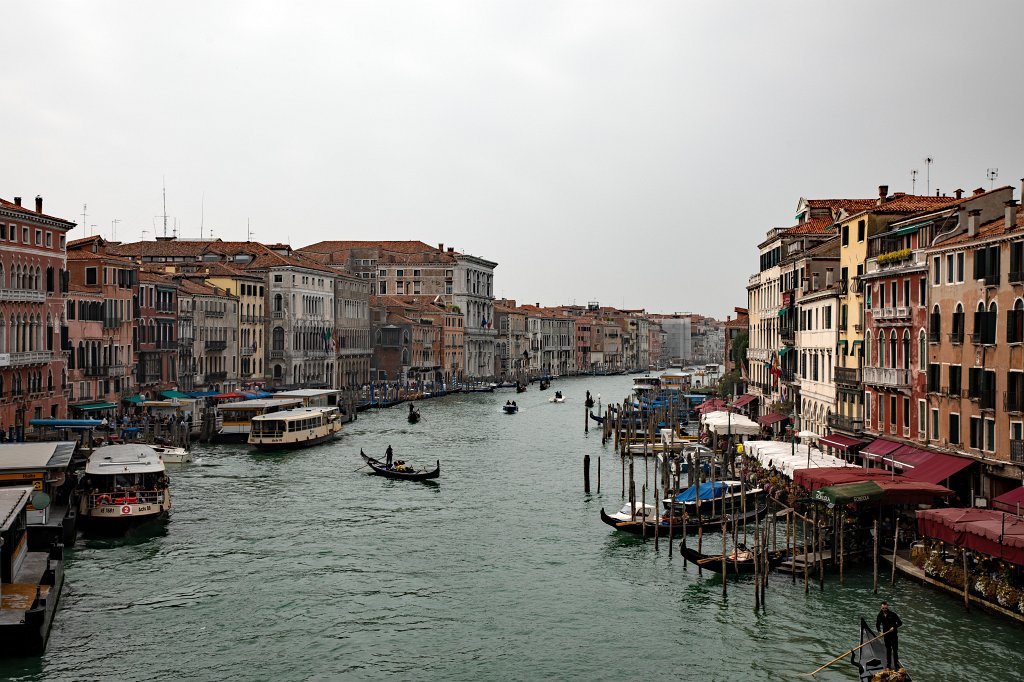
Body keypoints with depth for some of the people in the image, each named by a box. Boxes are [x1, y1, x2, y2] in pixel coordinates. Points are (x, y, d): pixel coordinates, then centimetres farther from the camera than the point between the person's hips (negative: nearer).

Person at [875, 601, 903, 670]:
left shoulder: (892, 614, -12)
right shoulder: (880, 615, -1)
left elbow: (900, 622, -6)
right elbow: (877, 624, 8)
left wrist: (894, 627, -20)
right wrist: (879, 631, -8)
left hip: (894, 634, -3)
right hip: (886, 635, 3)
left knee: (895, 650, -2)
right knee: (888, 650, 11)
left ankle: (896, 665, 5)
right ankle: (888, 665, 20)